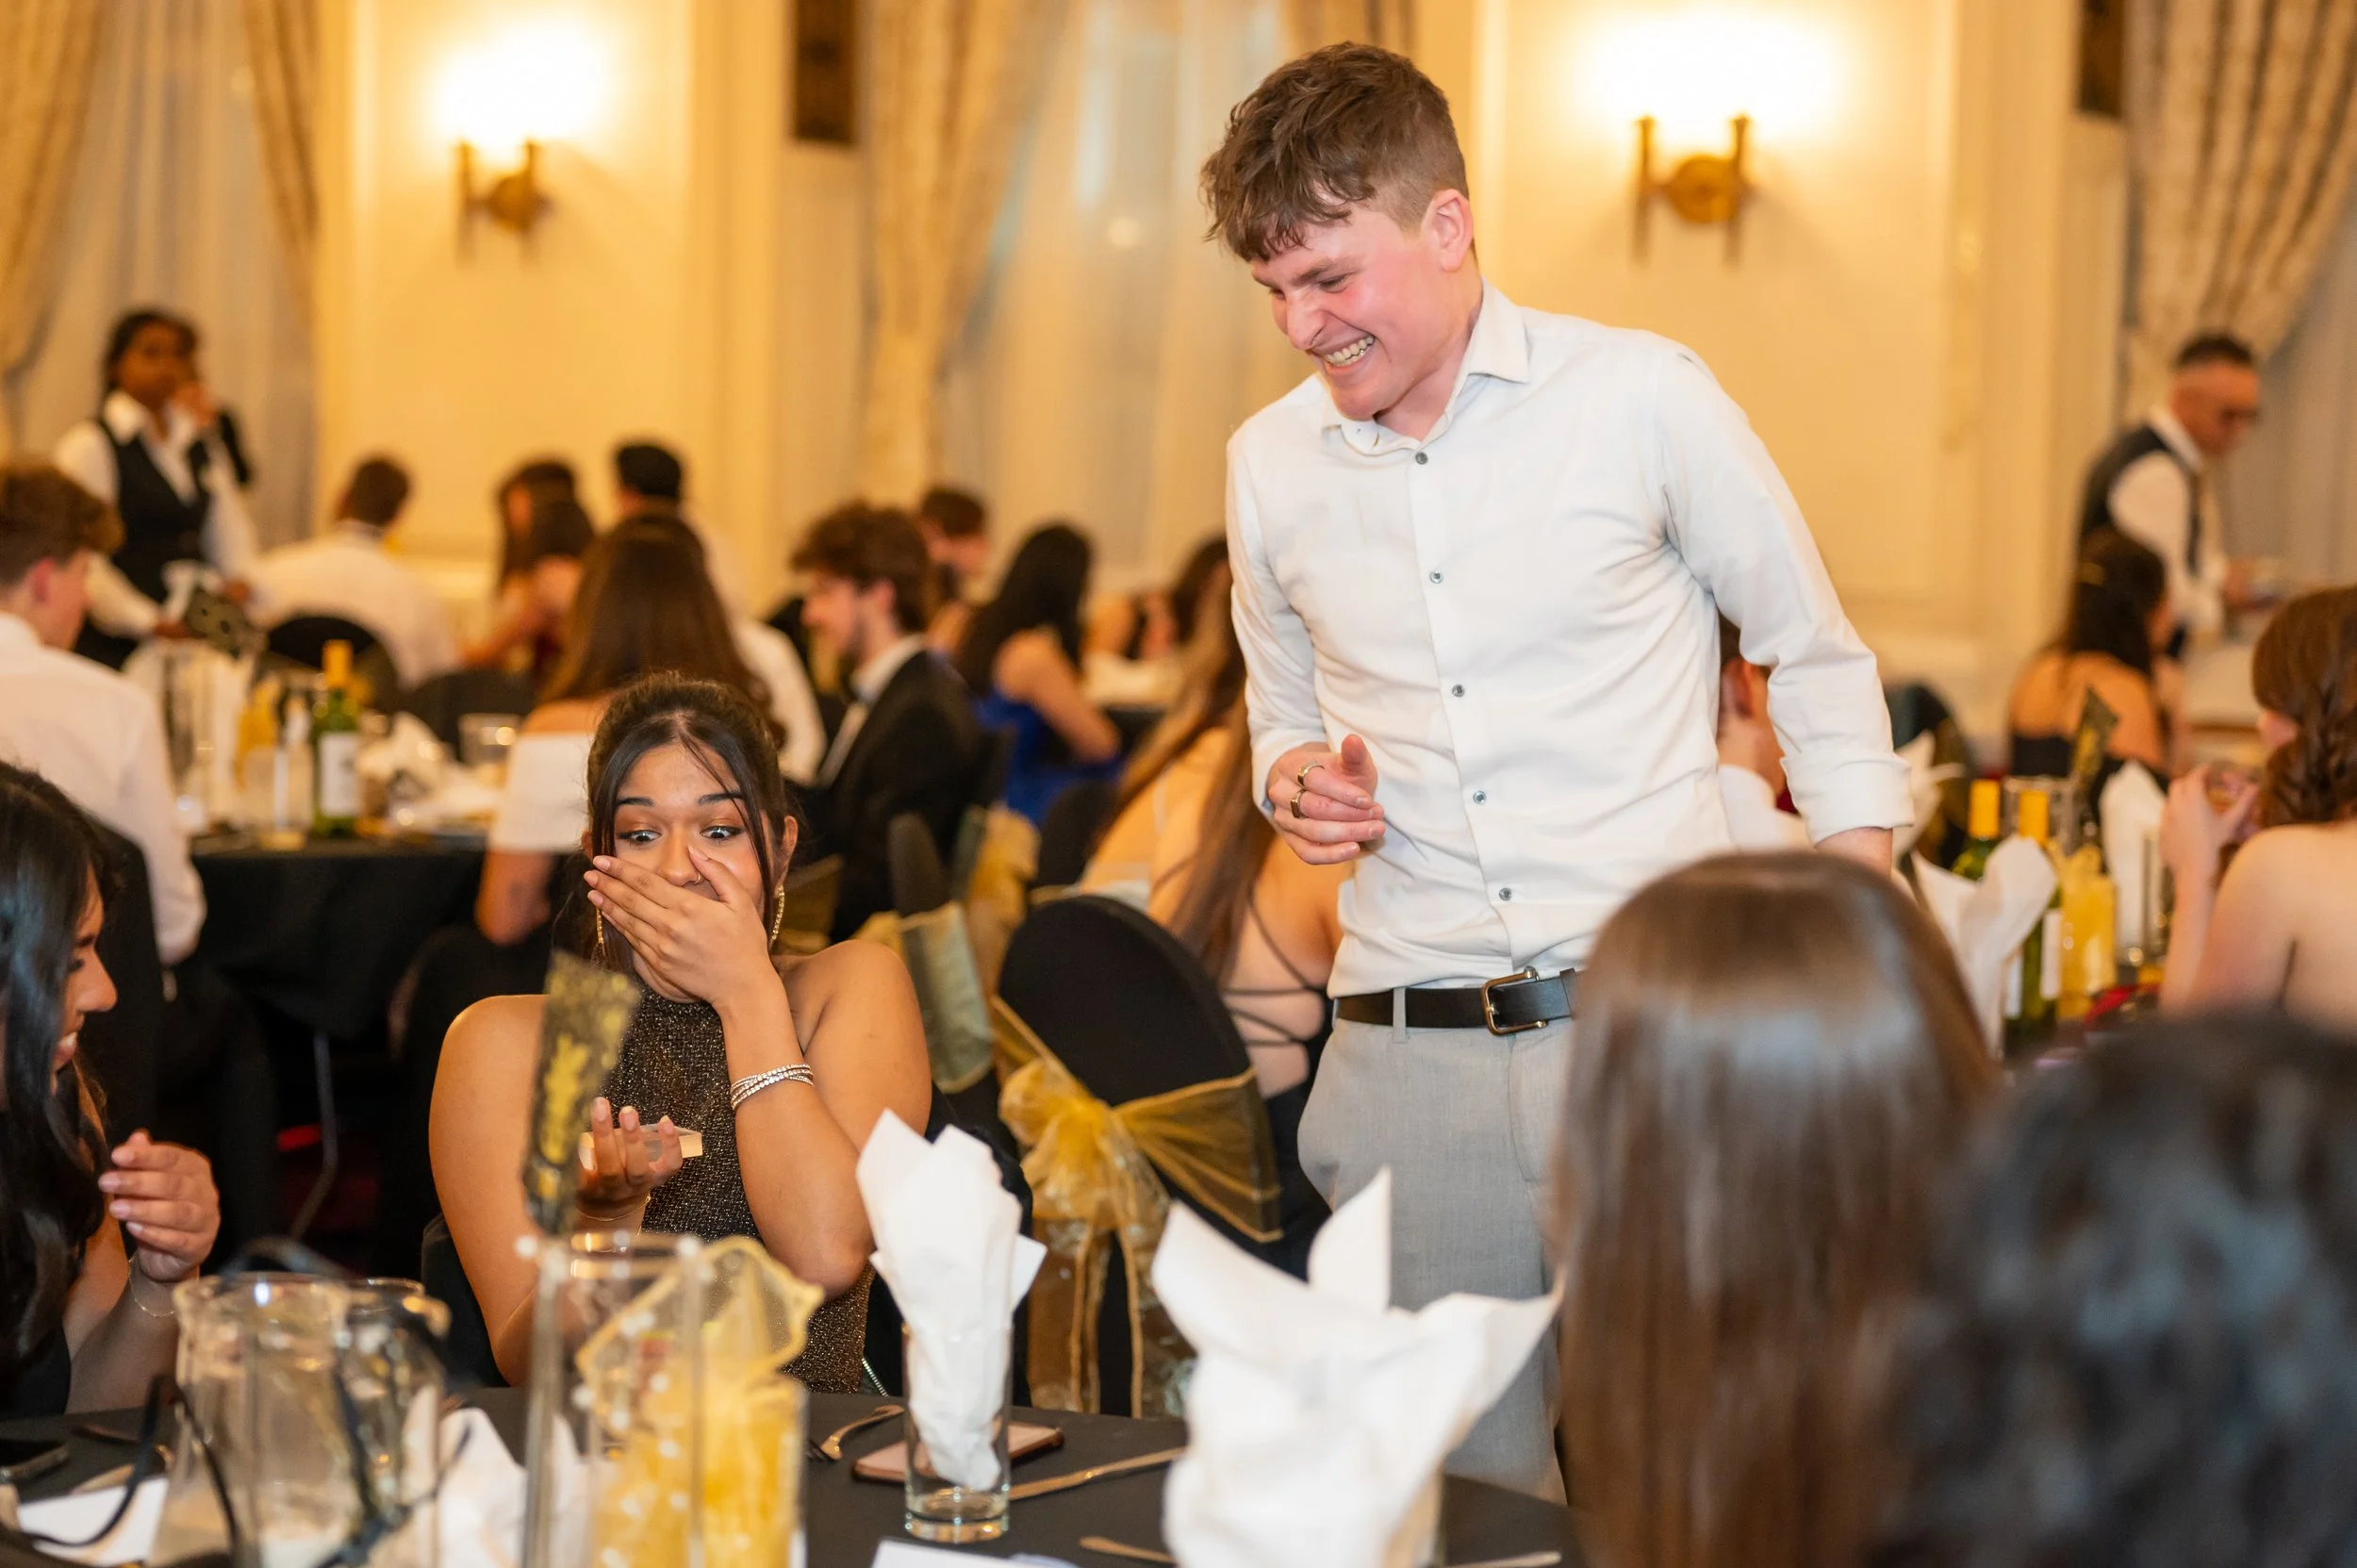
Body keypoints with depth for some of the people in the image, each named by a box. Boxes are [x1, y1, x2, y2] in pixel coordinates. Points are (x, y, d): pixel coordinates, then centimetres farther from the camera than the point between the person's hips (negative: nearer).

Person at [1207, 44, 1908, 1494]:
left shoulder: (1642, 397, -3)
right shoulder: (1270, 463, 10)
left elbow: (1816, 658, 5)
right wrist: (1296, 779, -1)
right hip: (1407, 1050, 3)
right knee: (1468, 1496, 7)